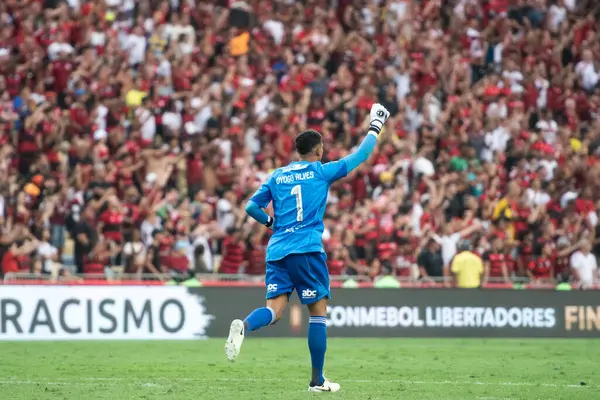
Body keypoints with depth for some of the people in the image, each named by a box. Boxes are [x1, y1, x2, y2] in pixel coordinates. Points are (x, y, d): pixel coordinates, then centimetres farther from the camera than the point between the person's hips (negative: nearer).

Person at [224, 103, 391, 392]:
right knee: (318, 312, 5)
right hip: (307, 249, -4)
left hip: (277, 250, 4)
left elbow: (251, 207, 14)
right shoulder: (322, 171, 4)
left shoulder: (276, 176, 14)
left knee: (274, 310, -3)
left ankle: (244, 325, -37)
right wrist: (375, 125, 25)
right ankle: (317, 380, 6)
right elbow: (361, 155, 11)